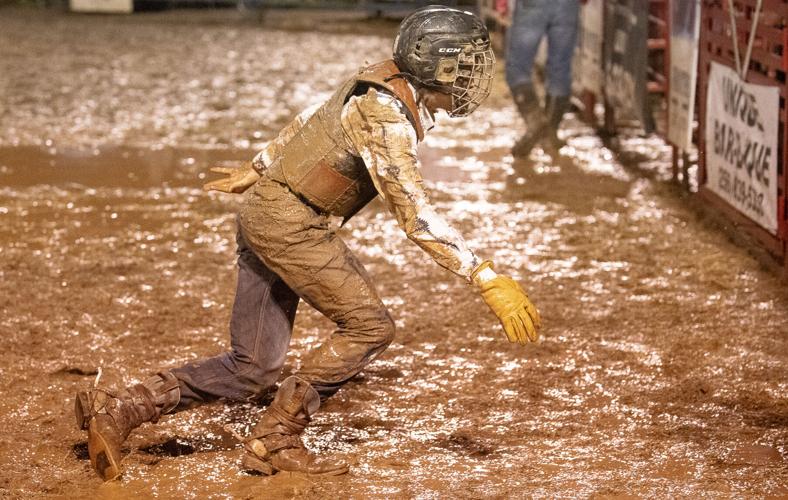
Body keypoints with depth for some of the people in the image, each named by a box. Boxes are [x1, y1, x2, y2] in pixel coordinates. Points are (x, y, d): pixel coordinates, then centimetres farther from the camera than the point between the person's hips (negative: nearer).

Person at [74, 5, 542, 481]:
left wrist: (257, 169, 33)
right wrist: (487, 278, -36)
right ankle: (275, 440, -1)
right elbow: (416, 215, -30)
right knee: (370, 326, -7)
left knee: (252, 368, 8)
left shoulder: (384, 84, 7)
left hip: (265, 211, 9)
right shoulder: (387, 118, -23)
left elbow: (311, 121, 21)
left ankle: (116, 410, 6)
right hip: (289, 221, -9)